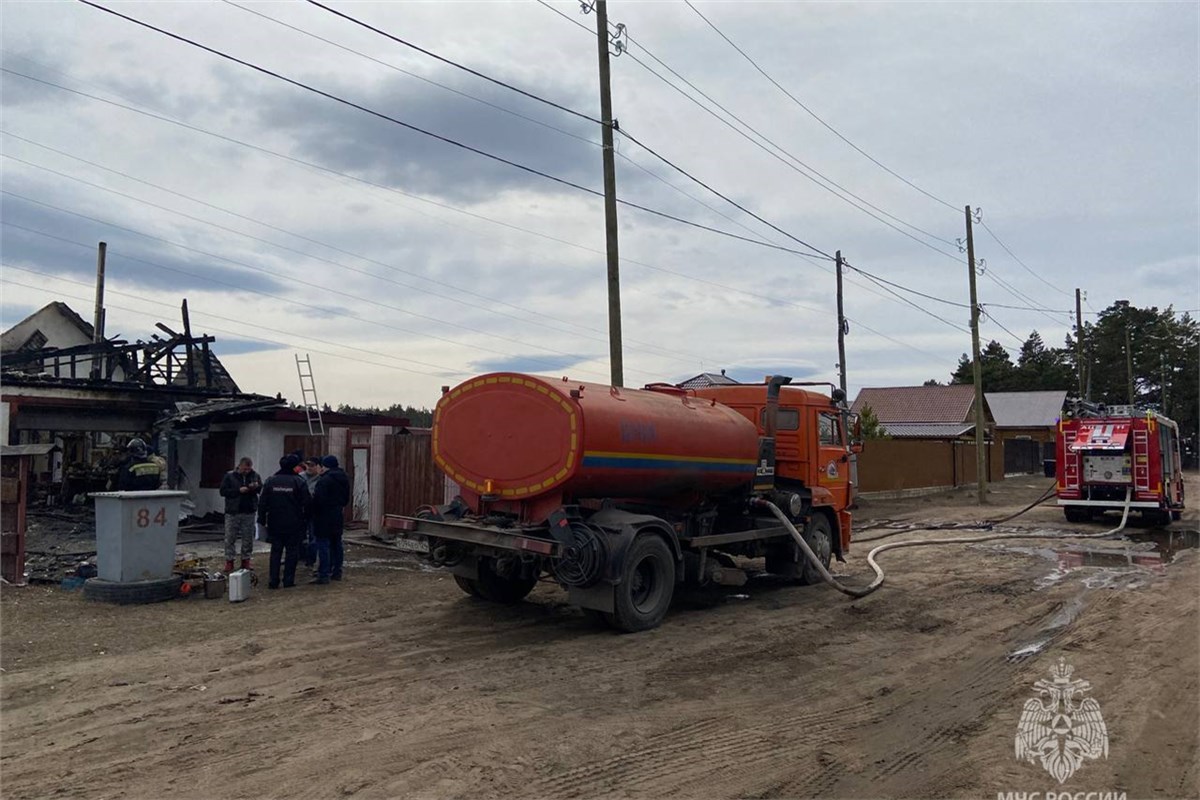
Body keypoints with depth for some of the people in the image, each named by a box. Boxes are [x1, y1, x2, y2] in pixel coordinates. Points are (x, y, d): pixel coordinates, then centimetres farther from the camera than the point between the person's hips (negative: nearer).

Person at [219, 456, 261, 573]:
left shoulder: (255, 475, 4)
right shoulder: (229, 476, -3)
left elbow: (263, 490, 9)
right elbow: (223, 491, -6)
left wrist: (257, 487, -14)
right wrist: (239, 490, -17)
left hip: (249, 512, 2)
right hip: (233, 512, -2)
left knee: (248, 538, 8)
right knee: (230, 537, 2)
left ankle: (246, 560, 18)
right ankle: (229, 561, 10)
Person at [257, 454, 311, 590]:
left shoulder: (270, 481, 2)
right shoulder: (300, 482, -7)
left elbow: (263, 503, 5)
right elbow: (306, 504, -6)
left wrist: (262, 520, 12)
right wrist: (306, 521, 5)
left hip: (275, 524, 3)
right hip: (294, 525, -3)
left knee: (275, 552, 10)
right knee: (291, 552, 5)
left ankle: (273, 581, 8)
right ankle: (288, 580, 5)